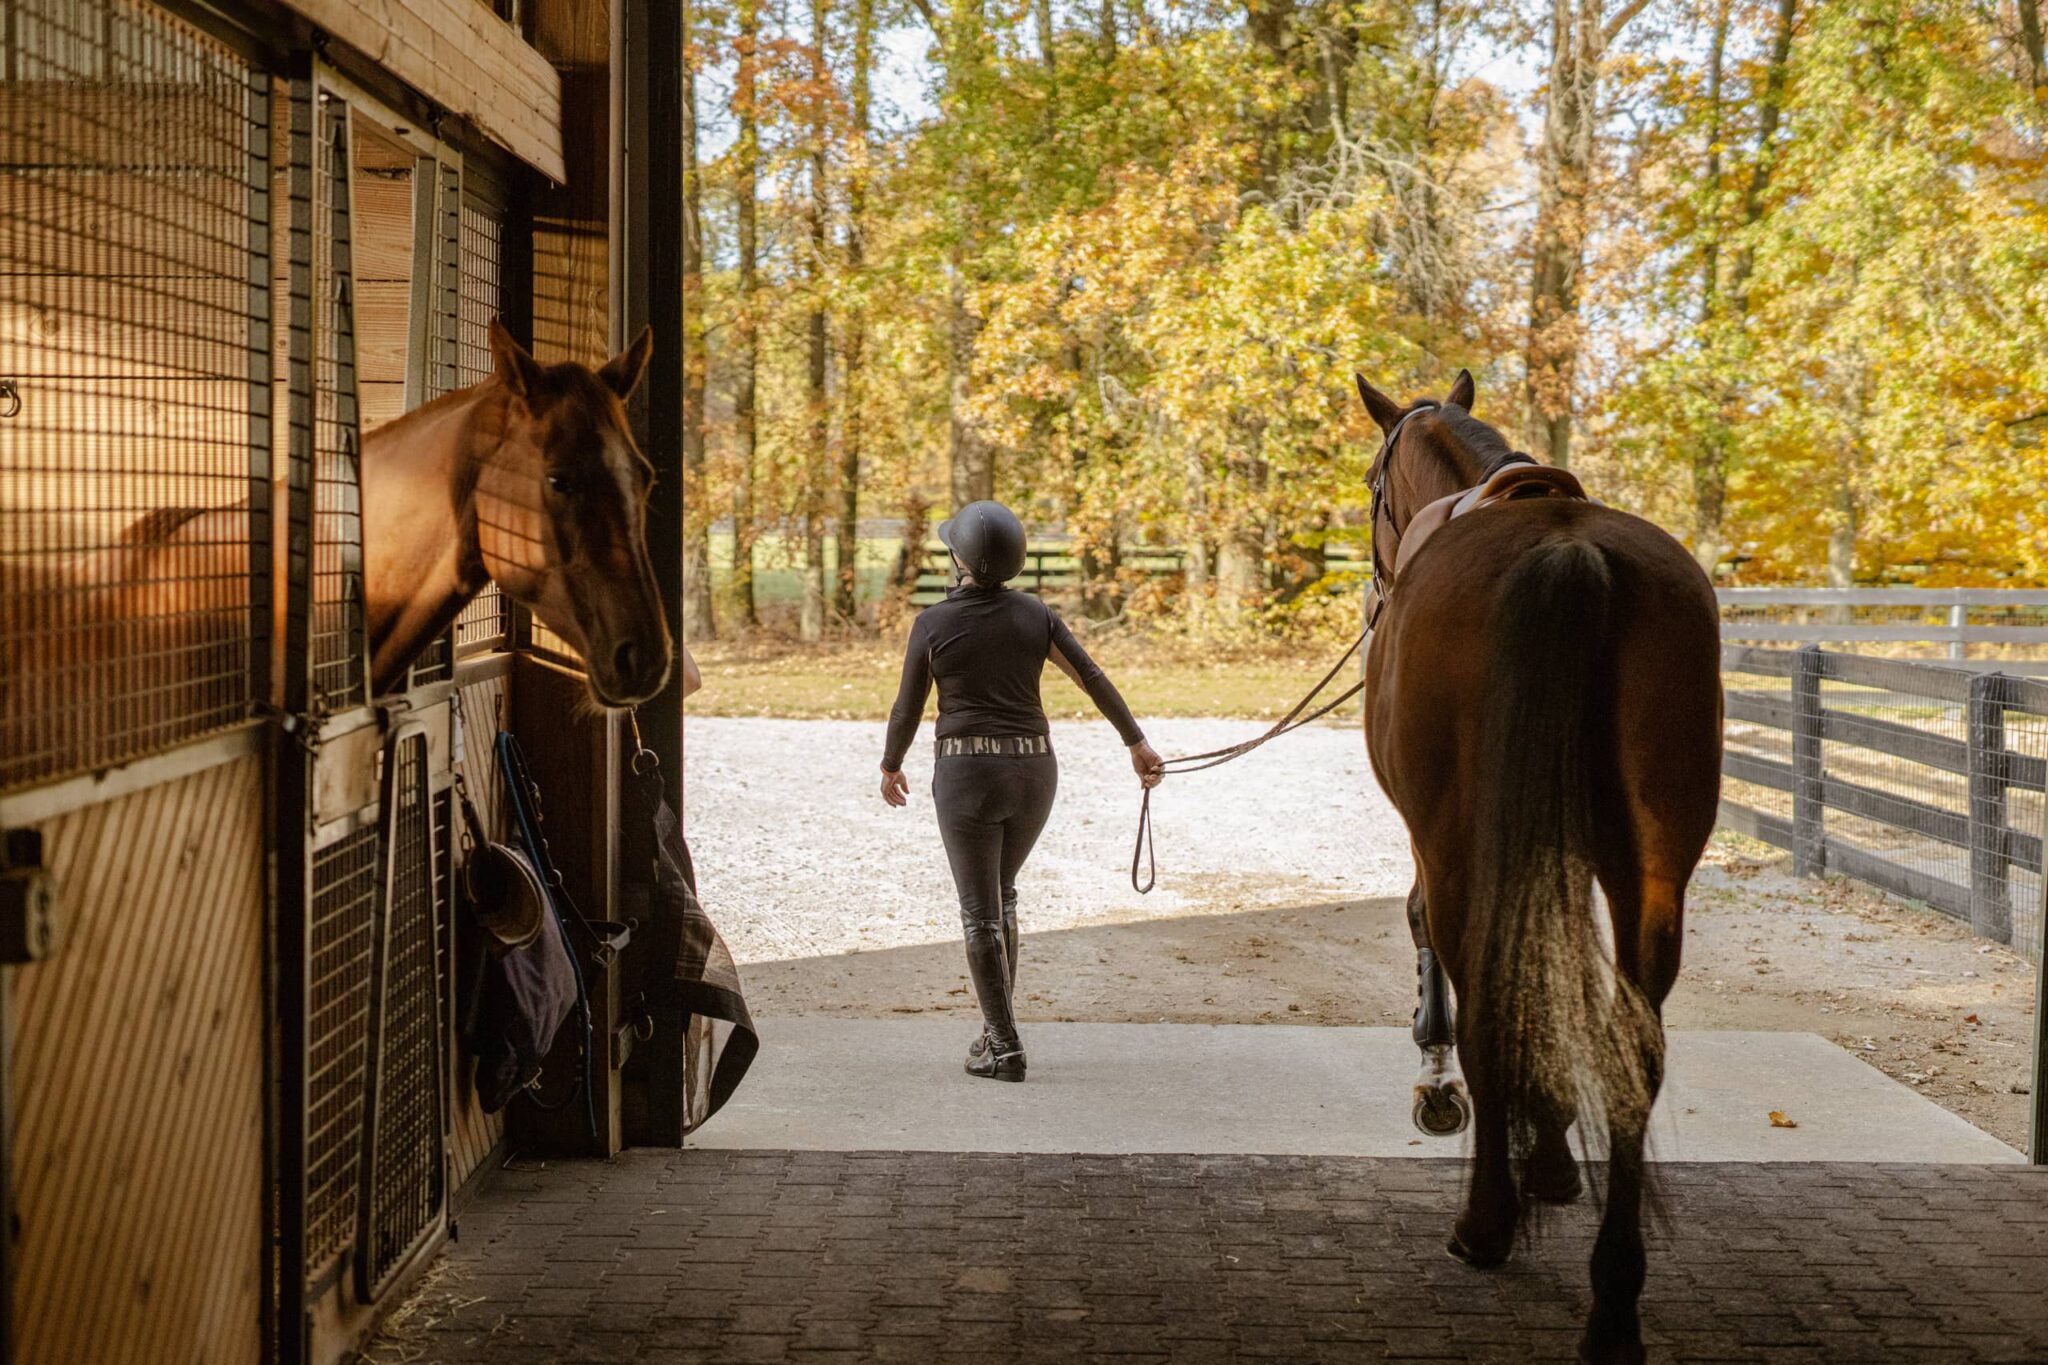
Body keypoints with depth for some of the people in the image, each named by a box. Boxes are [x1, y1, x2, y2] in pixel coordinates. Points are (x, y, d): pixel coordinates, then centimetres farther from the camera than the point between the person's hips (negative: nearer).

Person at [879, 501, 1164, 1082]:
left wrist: (890, 766, 16)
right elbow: (1093, 679, 1)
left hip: (967, 774, -4)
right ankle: (998, 1026, 22)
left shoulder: (933, 624, -8)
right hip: (1033, 772, 4)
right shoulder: (1034, 613, 2)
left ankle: (1005, 1049, 1)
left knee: (980, 913, 3)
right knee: (998, 892, 23)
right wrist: (1136, 743, 9)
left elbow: (907, 709, -1)